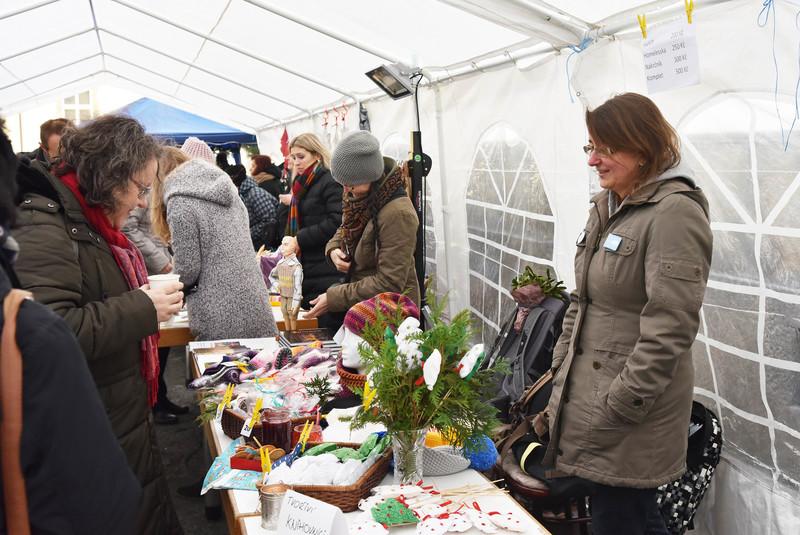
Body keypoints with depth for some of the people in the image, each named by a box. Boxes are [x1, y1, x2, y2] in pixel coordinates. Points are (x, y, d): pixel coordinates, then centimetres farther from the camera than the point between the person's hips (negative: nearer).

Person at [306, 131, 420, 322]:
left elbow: (389, 283, -25)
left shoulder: (397, 213, -26)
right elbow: (345, 230, 19)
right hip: (360, 306, 8)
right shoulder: (360, 196, 0)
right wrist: (333, 249, -4)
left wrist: (334, 298, -23)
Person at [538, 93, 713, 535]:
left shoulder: (675, 213, -16)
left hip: (632, 422, -8)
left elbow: (668, 330, -21)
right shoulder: (606, 207, 11)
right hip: (590, 395, 8)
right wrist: (561, 380, 12)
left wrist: (613, 411, -19)